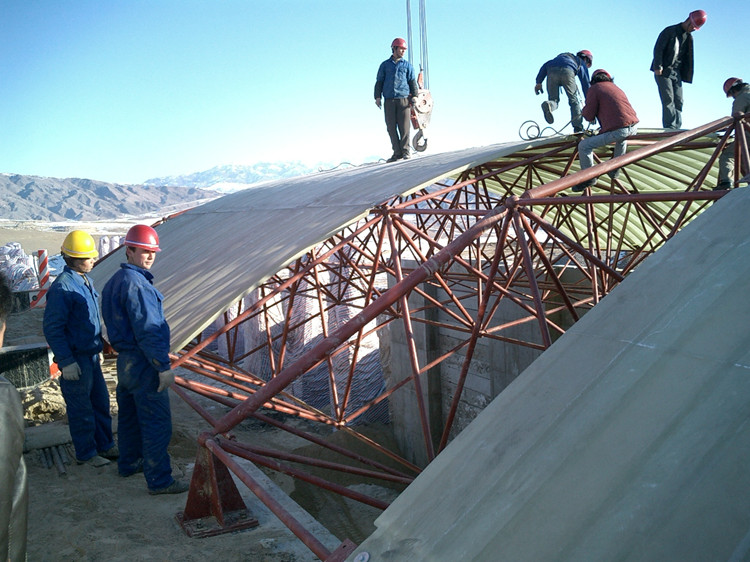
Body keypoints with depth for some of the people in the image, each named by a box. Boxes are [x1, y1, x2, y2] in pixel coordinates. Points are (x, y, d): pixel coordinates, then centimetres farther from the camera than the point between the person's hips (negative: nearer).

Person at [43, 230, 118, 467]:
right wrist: (66, 361, -19)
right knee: (81, 409, 5)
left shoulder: (85, 281, 9)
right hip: (75, 360, -9)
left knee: (101, 402, 16)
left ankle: (105, 445, 30)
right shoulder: (62, 287, -19)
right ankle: (86, 453, 20)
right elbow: (52, 328, -19)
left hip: (91, 354, 9)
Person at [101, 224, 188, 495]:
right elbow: (148, 330, -23)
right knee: (157, 424, -4)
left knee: (130, 416, 22)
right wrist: (164, 366, -21)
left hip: (125, 360, 11)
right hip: (143, 363, -10)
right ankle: (159, 480, 2)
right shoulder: (136, 283, -19)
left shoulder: (115, 281, 13)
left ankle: (129, 463, 37)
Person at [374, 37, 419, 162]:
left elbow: (412, 81, 12)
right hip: (389, 101, 1)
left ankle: (405, 151, -1)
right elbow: (379, 81, 13)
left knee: (404, 126, -7)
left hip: (403, 99, -1)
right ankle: (397, 152, 2)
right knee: (391, 127, -2)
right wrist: (377, 97, 2)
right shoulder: (385, 65, 15)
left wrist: (414, 96, 0)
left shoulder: (407, 65, 14)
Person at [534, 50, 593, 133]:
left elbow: (545, 65, 27)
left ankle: (548, 105, -27)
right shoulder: (582, 63, 34)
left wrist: (538, 82, 18)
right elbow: (585, 84, 26)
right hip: (568, 71, -2)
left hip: (551, 71, 2)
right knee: (574, 100, 11)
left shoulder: (561, 56, 44)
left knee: (554, 99, 10)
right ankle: (578, 128, 3)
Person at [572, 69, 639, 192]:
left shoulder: (594, 89, 6)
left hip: (618, 130, -8)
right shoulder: (616, 88, 27)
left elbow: (588, 115, 0)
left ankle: (588, 178, 8)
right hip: (633, 128, 8)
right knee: (622, 139, 43)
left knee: (583, 146, 1)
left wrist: (584, 112, 24)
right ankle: (615, 170, 46)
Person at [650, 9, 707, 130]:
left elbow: (688, 57, 18)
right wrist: (658, 67, -18)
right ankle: (670, 127, -19)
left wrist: (685, 75, 7)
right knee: (668, 100, -15)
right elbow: (658, 49, -8)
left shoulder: (689, 37, 18)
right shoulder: (669, 31, -1)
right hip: (663, 72, -6)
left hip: (677, 73, 6)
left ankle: (676, 128, -1)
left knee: (678, 101, -2)